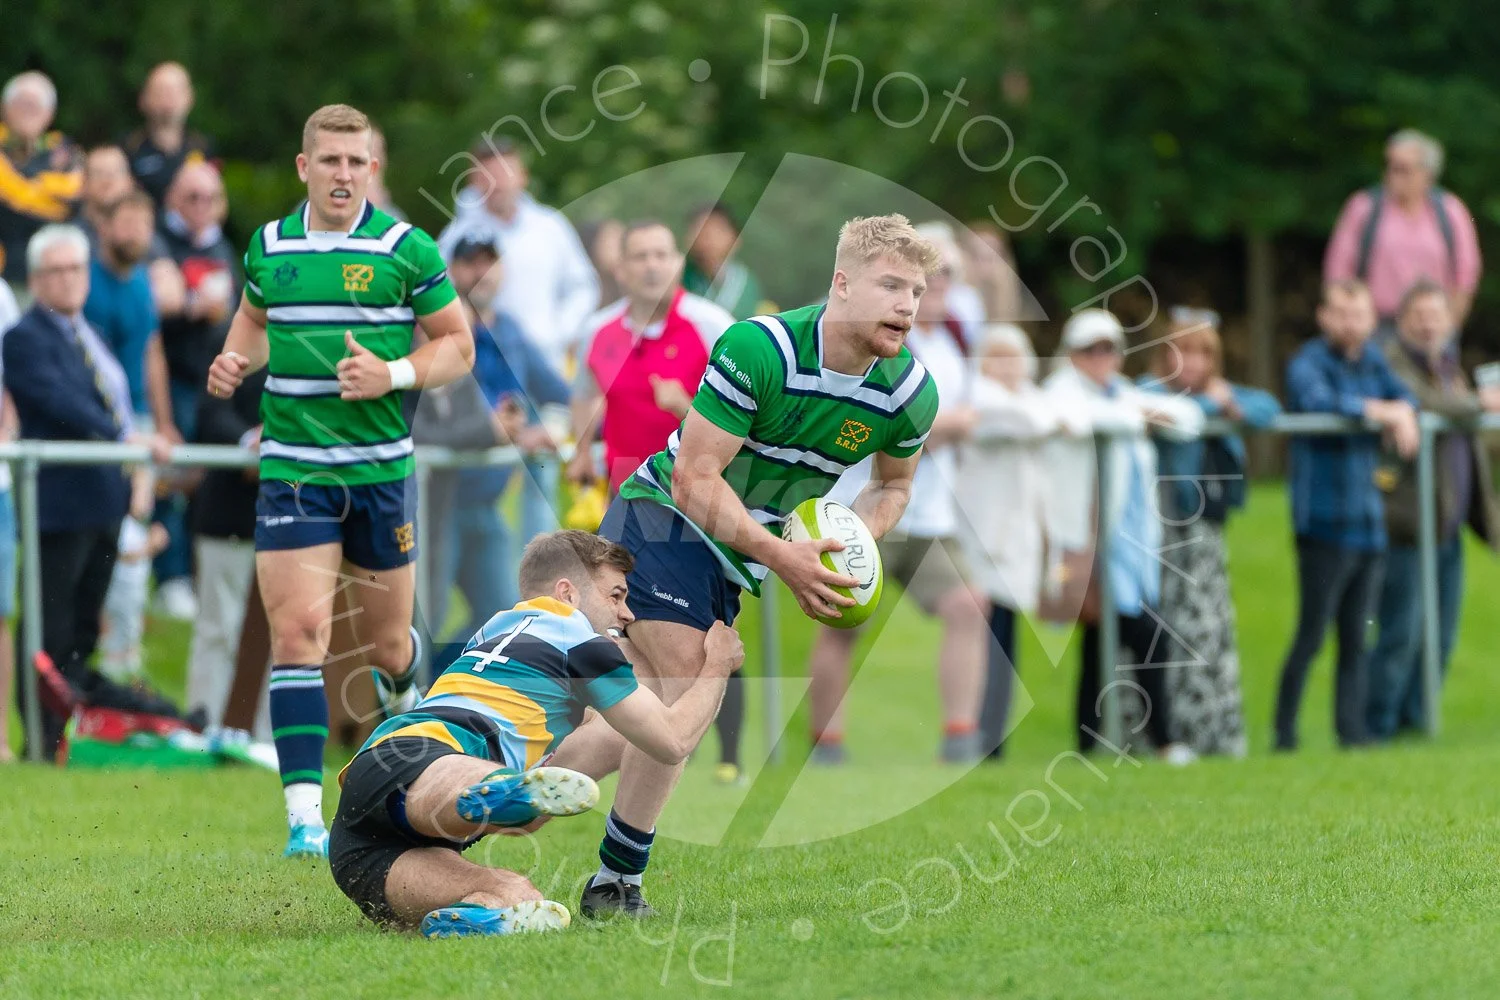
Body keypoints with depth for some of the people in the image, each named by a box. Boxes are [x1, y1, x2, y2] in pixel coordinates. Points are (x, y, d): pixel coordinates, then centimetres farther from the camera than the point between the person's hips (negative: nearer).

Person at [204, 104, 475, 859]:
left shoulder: (406, 250, -4)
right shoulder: (267, 248, 5)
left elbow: (457, 345, 1)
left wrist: (395, 375, -16)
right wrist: (235, 363, 4)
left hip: (381, 468, -1)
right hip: (292, 469, 1)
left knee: (383, 643, 9)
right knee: (297, 630, -13)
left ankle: (402, 687, 50)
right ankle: (304, 813, -14)